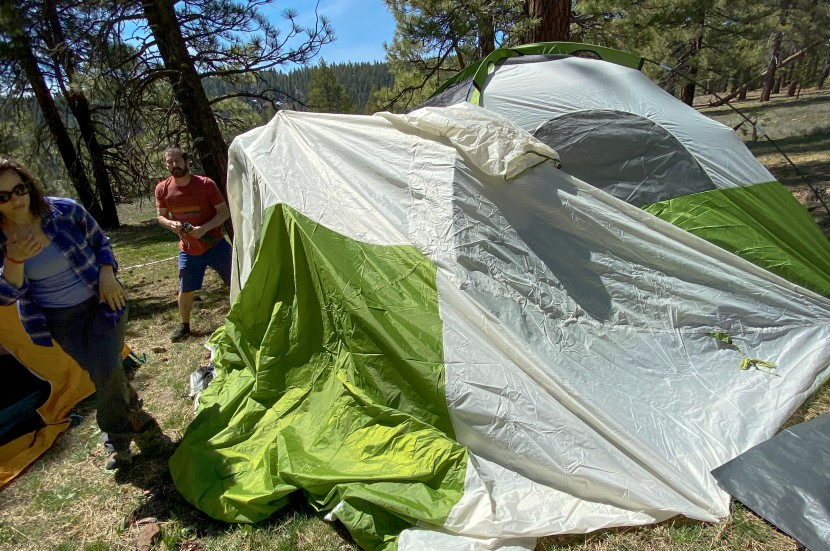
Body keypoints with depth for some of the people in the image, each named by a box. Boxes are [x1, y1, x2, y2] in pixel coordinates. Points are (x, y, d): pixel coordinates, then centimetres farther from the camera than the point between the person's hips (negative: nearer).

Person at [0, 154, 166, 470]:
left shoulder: (64, 210, -14)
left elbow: (101, 242, 2)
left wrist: (107, 273, -15)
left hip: (102, 302, -1)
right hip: (61, 320, 1)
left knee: (106, 371, -10)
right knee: (104, 374, 3)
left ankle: (117, 441, 15)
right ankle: (139, 422, 29)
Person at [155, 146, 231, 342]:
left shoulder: (206, 184, -13)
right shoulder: (163, 189, -4)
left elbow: (224, 212, -10)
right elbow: (161, 216, 7)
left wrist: (204, 228, -23)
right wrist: (171, 224, -16)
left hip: (215, 244, -2)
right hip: (188, 250, 3)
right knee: (185, 290, 11)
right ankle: (185, 326, 33)